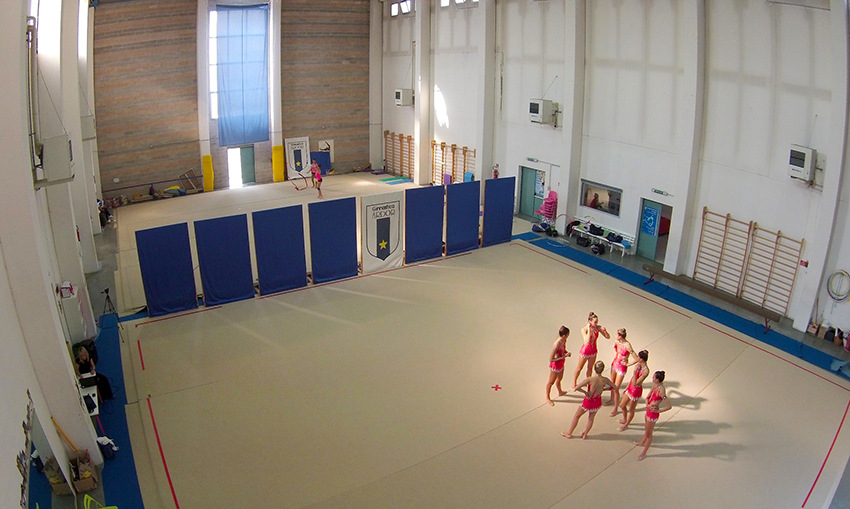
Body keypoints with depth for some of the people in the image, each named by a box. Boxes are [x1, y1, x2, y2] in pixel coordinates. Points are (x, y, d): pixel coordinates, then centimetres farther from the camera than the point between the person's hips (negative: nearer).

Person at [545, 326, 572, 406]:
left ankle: (560, 392, 60)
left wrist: (567, 352, -11)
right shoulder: (556, 345, -37)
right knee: (551, 382, 16)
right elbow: (551, 359, -31)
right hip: (555, 366, -8)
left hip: (561, 365, 8)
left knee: (560, 379, 33)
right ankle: (547, 398, 37)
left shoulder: (564, 341, -12)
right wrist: (563, 356, -30)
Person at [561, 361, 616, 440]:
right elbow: (613, 387, 0)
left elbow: (576, 388, -31)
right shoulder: (605, 380, -21)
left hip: (588, 402, -3)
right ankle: (585, 435, 45)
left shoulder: (590, 379, -31)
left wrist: (585, 392, -14)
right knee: (591, 418, 28)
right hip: (597, 402, 3)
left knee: (576, 416, 22)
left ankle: (569, 433, 37)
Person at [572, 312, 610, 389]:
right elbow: (587, 341, -38)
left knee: (590, 368, 22)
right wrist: (589, 329, -38)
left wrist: (605, 331, -29)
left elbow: (608, 337, -8)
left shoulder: (598, 328, -14)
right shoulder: (584, 329, -25)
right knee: (579, 369, 15)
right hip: (585, 351, -4)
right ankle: (574, 383, 36)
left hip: (593, 351, 4)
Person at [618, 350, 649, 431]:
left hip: (636, 390, -8)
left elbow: (635, 383, -28)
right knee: (622, 406, 22)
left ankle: (626, 424, 37)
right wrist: (626, 388, 16)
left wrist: (635, 372, -34)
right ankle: (624, 420, 47)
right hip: (630, 388, 8)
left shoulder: (646, 371, -29)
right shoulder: (639, 365, -4)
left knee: (631, 410, 14)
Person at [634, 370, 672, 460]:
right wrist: (648, 405, -15)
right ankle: (643, 442, 57)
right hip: (648, 410, 8)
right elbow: (647, 397, 3)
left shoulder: (661, 390, -31)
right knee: (646, 429, 32)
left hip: (653, 413, -8)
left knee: (648, 433, 9)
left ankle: (644, 453, 26)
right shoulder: (655, 386, -6)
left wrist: (658, 410, -19)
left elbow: (669, 406, -30)